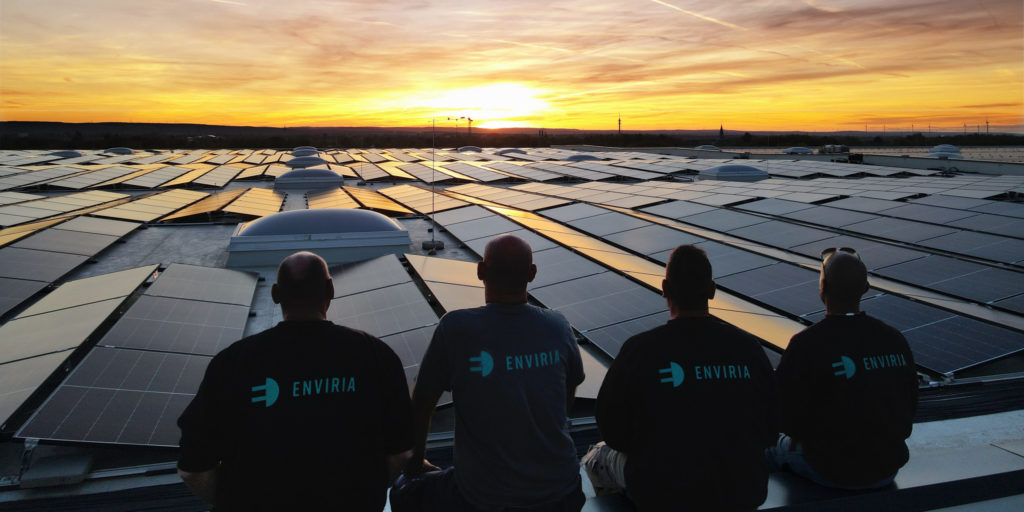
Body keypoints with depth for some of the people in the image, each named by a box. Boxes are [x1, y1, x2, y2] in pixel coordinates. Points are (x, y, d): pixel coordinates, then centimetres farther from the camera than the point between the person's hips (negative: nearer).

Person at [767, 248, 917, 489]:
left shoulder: (806, 344, -24)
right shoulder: (895, 340, -6)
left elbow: (785, 415, -17)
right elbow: (909, 407, 5)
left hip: (833, 473, -5)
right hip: (888, 469, 5)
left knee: (771, 444, 22)